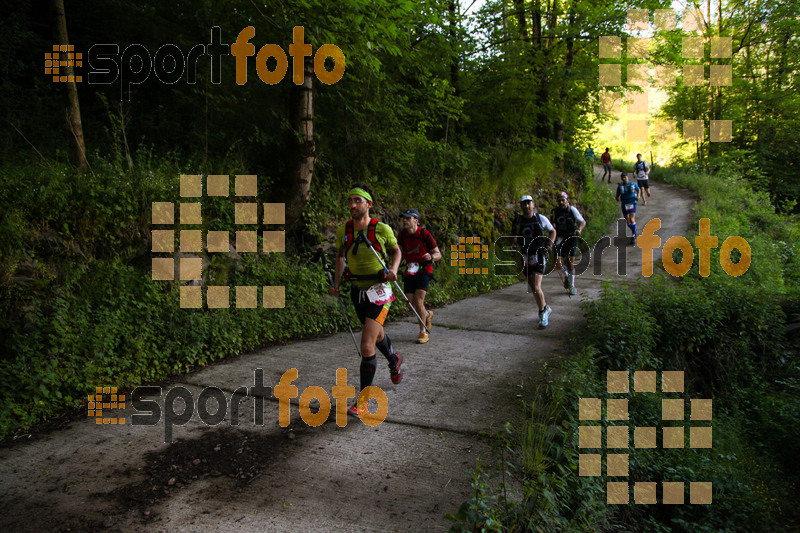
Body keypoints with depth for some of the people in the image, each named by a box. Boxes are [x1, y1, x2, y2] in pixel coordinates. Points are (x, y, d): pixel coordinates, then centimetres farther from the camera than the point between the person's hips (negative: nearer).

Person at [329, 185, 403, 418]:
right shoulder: (343, 230, -5)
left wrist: (393, 270, -14)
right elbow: (340, 256, 13)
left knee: (367, 346, -13)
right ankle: (394, 361, 58)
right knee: (377, 334, 26)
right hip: (357, 291, 5)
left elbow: (396, 250, 4)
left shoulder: (382, 229, -14)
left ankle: (363, 399, 0)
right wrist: (336, 283, 3)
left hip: (379, 292, -5)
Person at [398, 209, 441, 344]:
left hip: (424, 269, -5)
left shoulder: (425, 234, -13)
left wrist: (431, 257, -31)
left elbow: (438, 254, -8)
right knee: (411, 303, -1)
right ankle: (427, 315, 32)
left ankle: (423, 332, 4)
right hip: (410, 270, 5)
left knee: (418, 302, -14)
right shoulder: (402, 233, 0)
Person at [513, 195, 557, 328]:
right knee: (533, 289, 11)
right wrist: (514, 245, -3)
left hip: (538, 256, -3)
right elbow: (516, 237, 18)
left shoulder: (541, 219, -2)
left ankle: (543, 313, 4)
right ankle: (546, 308, 36)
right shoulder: (517, 221, 3)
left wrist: (549, 244, 1)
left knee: (536, 288, -16)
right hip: (525, 258, 3)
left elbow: (552, 231, 15)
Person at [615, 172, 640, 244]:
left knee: (632, 220, -18)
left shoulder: (633, 184, -3)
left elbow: (638, 190, 17)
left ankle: (633, 236, -6)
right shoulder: (620, 186, -2)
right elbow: (617, 197, 1)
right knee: (628, 222, 5)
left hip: (632, 204, -2)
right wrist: (618, 198, -22)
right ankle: (634, 232, 35)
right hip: (624, 205, 2)